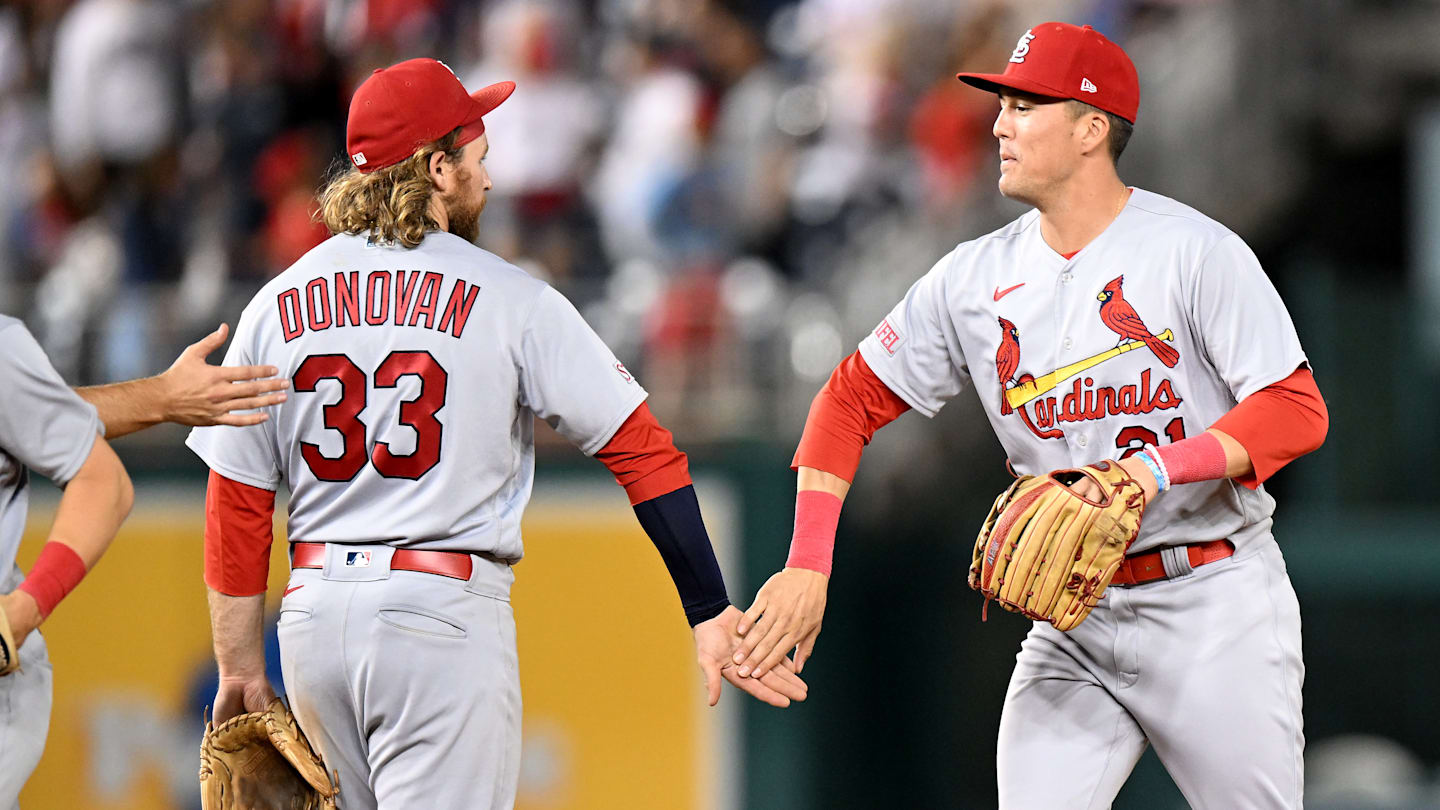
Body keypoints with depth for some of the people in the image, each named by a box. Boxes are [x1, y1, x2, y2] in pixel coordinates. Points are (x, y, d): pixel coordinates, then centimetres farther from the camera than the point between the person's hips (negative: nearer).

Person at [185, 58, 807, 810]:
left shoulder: (274, 307, 8)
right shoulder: (508, 299, -3)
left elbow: (236, 505, 7)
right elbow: (642, 450, -5)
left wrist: (240, 669, 14)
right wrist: (711, 614, -3)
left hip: (313, 614, 5)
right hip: (444, 616, -5)